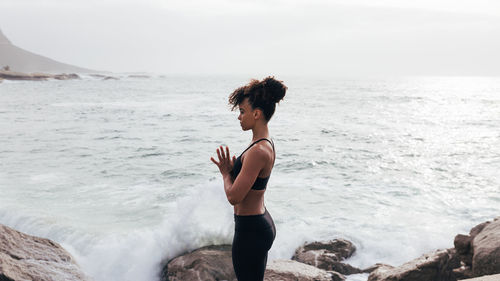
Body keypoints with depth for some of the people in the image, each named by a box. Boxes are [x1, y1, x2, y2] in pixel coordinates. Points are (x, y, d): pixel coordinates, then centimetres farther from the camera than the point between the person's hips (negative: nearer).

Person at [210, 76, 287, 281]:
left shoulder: (258, 151, -25)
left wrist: (226, 173, -7)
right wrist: (230, 169, 0)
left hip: (250, 230, -10)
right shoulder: (266, 144, 6)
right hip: (263, 223, 10)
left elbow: (234, 197, -25)